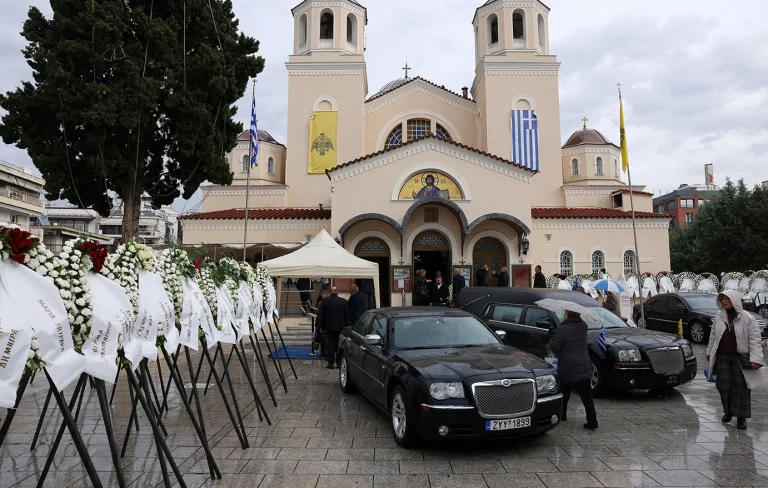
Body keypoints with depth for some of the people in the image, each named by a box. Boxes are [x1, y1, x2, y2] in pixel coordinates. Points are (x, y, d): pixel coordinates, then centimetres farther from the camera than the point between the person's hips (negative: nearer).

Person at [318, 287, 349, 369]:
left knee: (330, 344, 3)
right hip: (341, 326, 2)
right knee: (339, 345, 8)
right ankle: (339, 363, 11)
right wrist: (346, 326, 11)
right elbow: (347, 315, 3)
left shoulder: (325, 301, -5)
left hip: (329, 326, -1)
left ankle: (331, 363, 2)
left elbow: (322, 315, -3)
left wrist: (322, 327, 5)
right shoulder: (343, 301, 0)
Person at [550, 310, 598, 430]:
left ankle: (562, 415, 30)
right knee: (587, 396, 4)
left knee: (564, 394, 17)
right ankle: (592, 421, 1)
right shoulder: (583, 326, 1)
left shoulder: (561, 329, -16)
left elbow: (554, 348, -15)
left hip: (567, 370, -4)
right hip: (584, 369, 4)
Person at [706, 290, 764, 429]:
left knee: (741, 387, 3)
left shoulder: (747, 318, -8)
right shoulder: (719, 316, 4)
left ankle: (741, 417, 14)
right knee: (723, 386, 7)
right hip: (722, 358, 3)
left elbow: (755, 340, -8)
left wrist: (756, 359, -15)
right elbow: (713, 335, 14)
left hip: (740, 358, -3)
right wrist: (709, 351, 17)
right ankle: (728, 412, 26)